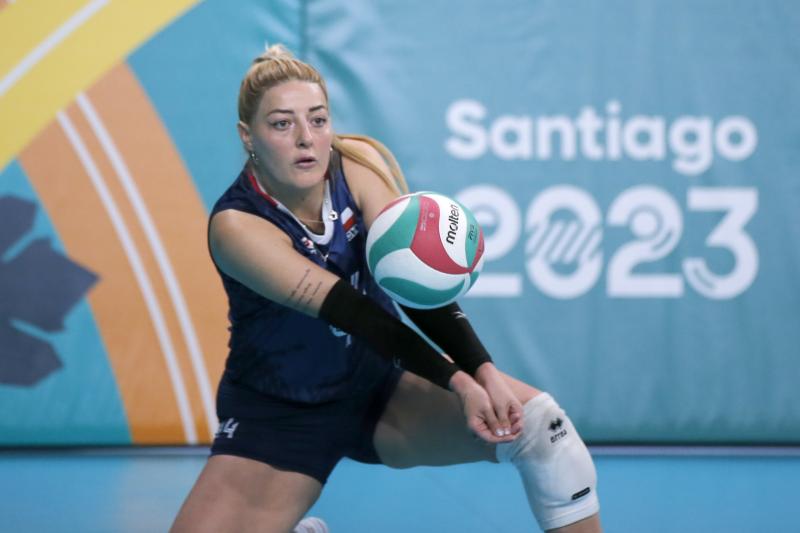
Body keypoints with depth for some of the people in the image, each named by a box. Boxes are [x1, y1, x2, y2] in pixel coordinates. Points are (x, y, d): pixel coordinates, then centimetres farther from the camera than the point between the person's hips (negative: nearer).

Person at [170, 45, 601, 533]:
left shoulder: (358, 164, -13)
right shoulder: (237, 225, -23)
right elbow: (350, 311, -33)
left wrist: (484, 371, -38)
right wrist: (457, 382, -42)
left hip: (380, 386, 2)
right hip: (277, 416, -2)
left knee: (536, 418, -21)